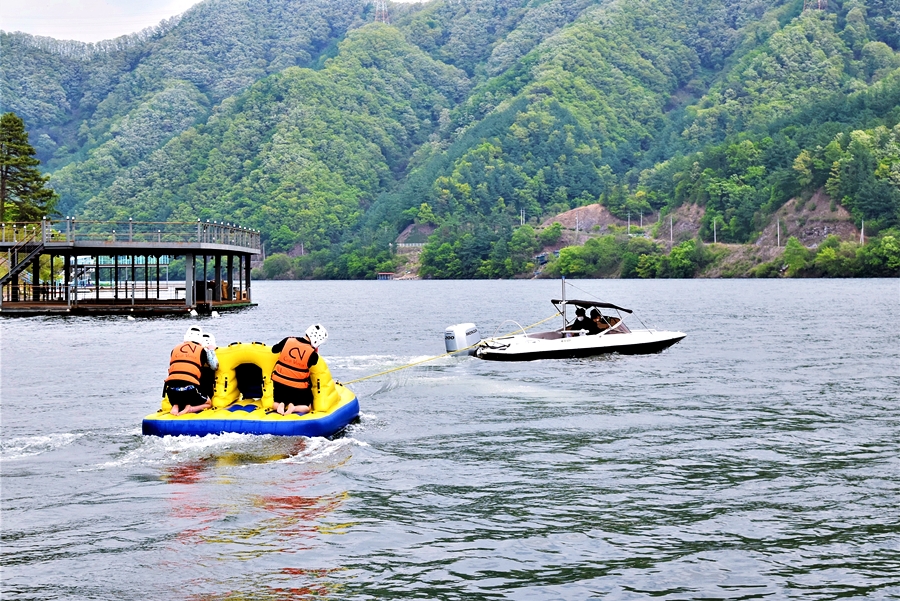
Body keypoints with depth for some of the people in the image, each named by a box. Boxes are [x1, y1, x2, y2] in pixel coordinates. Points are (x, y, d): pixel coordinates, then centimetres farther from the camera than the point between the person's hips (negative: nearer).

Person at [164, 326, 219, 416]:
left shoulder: (175, 349, 18)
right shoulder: (202, 351, 9)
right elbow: (214, 367, 18)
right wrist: (211, 350, 32)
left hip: (171, 389, 3)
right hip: (189, 389, -3)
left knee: (177, 404, 35)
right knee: (208, 403, 22)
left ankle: (175, 407, -2)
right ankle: (189, 409, -8)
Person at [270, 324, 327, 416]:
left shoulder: (288, 341, -8)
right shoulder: (313, 353, -17)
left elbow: (274, 350, 8)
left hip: (279, 382, 3)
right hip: (298, 388, -3)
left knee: (274, 404, 22)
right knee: (307, 407, 17)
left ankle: (279, 405, -10)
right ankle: (294, 408, -11)